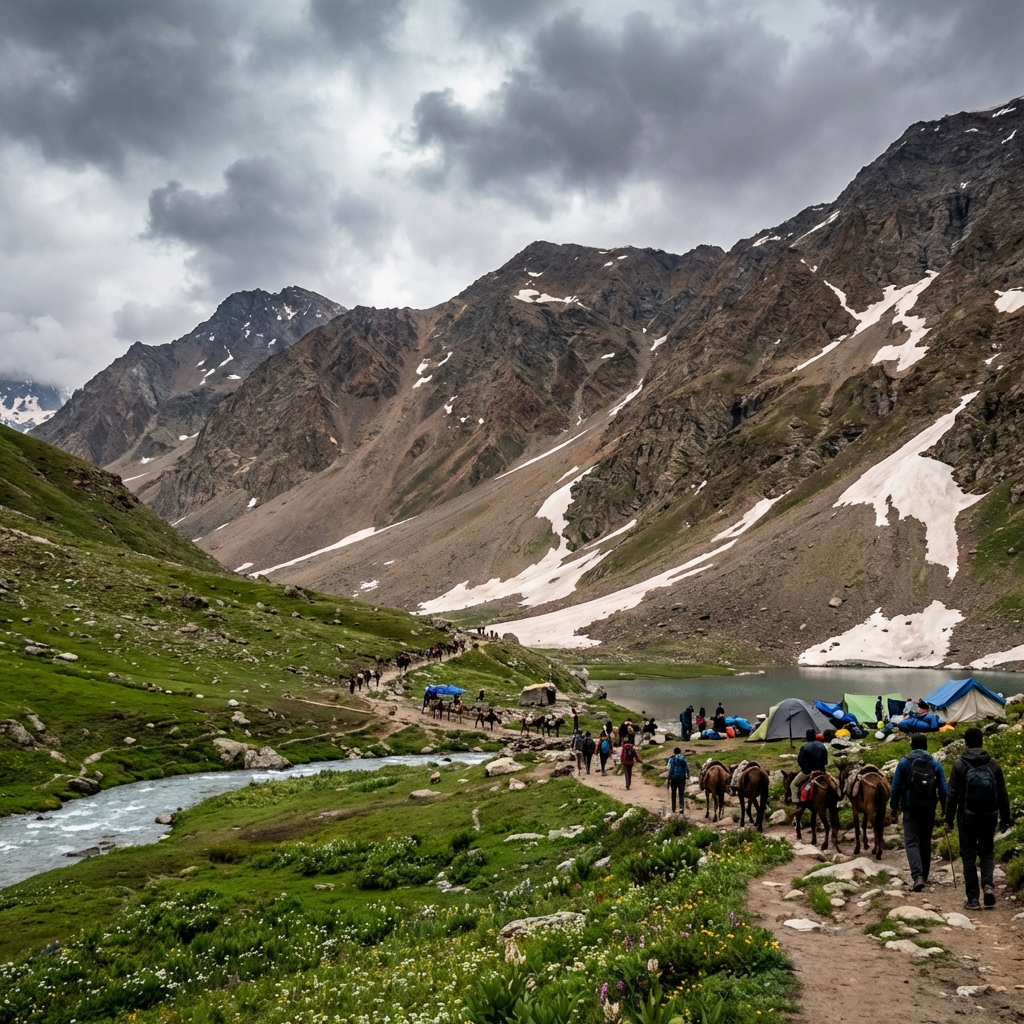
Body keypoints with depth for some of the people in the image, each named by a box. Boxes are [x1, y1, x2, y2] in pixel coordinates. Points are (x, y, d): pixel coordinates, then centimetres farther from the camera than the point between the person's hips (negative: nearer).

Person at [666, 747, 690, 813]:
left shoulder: (671, 759, -2)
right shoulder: (684, 759, 5)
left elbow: (670, 770, -10)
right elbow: (687, 769, 4)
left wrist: (669, 779, -8)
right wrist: (688, 776, 21)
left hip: (674, 778, -1)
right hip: (682, 778, 1)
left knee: (673, 793, 13)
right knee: (681, 793, 4)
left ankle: (673, 809, 19)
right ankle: (682, 806, -19)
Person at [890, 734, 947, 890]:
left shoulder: (904, 762, -5)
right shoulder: (935, 764, 2)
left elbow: (896, 787, -4)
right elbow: (943, 789, 2)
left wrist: (894, 805, 9)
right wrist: (945, 810, 10)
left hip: (910, 809, -3)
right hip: (929, 809, 3)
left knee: (911, 842, -4)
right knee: (926, 842, 17)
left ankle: (918, 876, -22)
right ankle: (924, 876, 25)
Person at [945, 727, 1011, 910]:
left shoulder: (960, 764, -6)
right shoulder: (993, 764, 2)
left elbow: (952, 794, -7)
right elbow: (1002, 794, 4)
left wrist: (949, 818, 0)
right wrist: (1005, 819, 11)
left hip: (968, 817, -2)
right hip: (989, 817, 2)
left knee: (969, 855, 5)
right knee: (987, 852, 17)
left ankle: (973, 898, 3)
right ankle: (988, 884, -6)